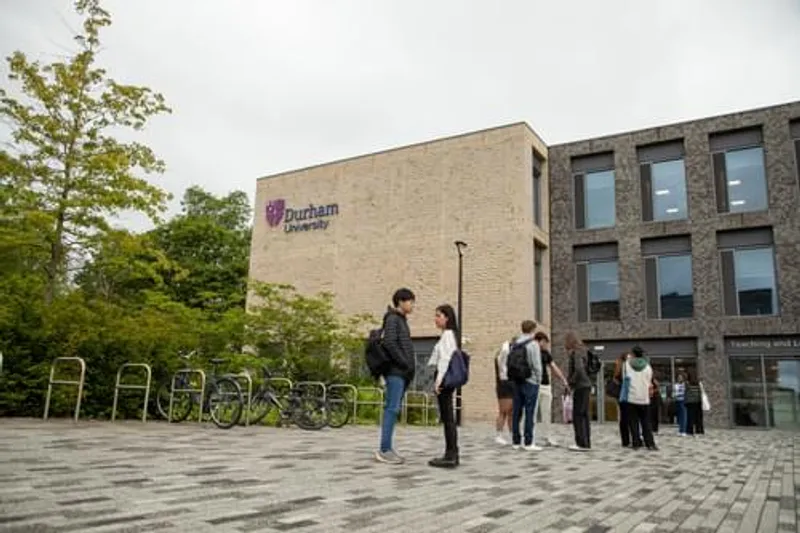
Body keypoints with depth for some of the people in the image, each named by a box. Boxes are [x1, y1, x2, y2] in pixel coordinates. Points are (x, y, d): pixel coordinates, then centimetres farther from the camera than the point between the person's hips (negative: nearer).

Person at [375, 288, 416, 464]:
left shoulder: (402, 320, 21)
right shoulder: (392, 319, -7)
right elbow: (390, 343, -20)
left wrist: (409, 367, 10)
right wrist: (405, 364, -15)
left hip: (402, 372, 9)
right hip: (395, 371, -9)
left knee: (393, 409, 8)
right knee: (392, 409, -10)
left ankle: (387, 448, 11)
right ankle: (384, 450, -8)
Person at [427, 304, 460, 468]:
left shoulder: (447, 334, -10)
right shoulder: (448, 335, 19)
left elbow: (446, 359, -18)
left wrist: (439, 380, -19)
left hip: (444, 378, -10)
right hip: (446, 378, 10)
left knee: (447, 418, -9)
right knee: (447, 418, 10)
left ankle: (451, 456, -7)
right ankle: (451, 454, 13)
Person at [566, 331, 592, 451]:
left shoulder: (576, 353, -13)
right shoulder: (581, 351, 14)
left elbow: (579, 369, -26)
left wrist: (572, 381, -13)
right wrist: (570, 380, 11)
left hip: (581, 387, -9)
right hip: (585, 386, 9)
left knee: (578, 416, -4)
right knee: (584, 415, 13)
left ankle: (582, 443, -1)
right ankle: (586, 443, 19)